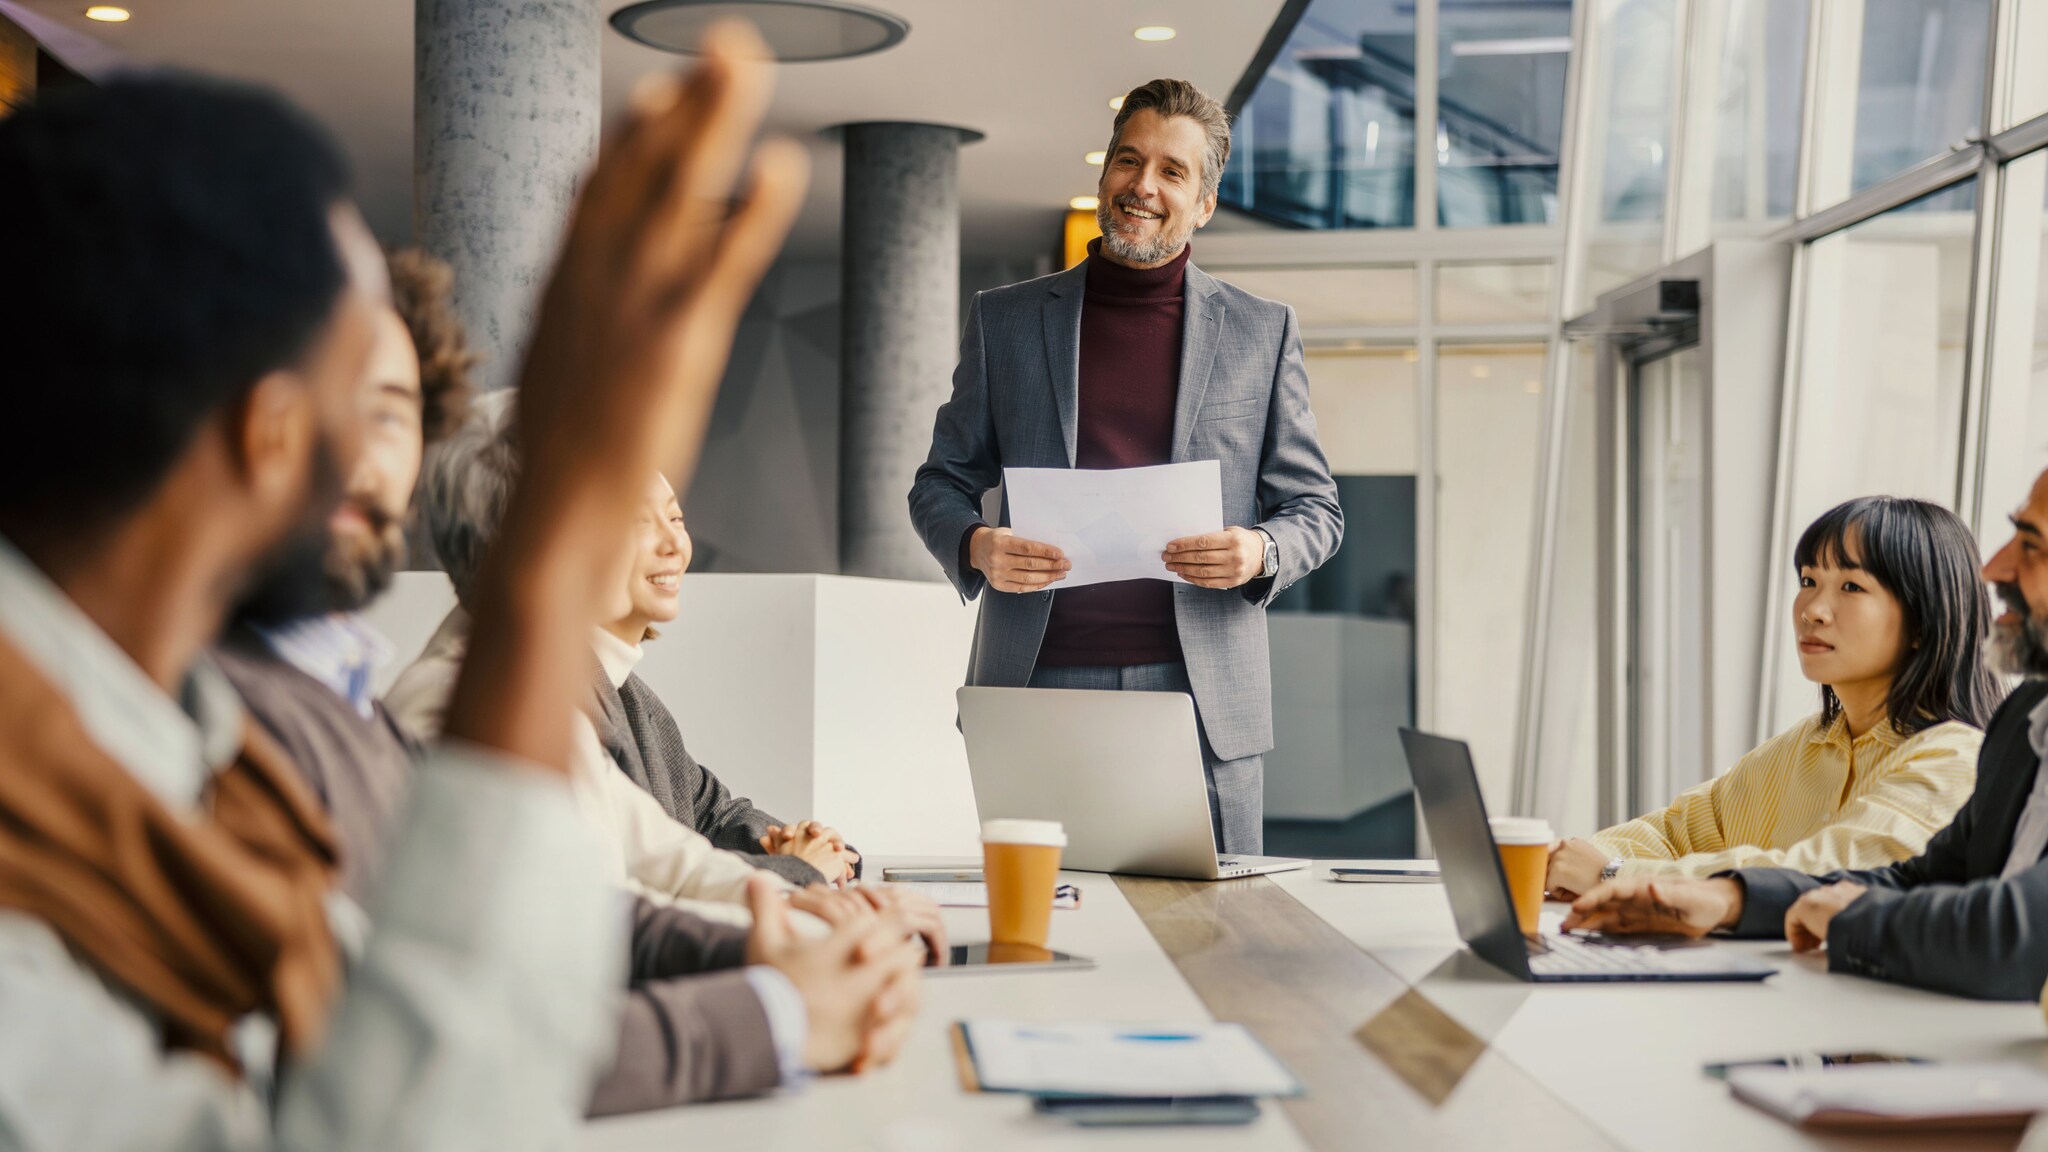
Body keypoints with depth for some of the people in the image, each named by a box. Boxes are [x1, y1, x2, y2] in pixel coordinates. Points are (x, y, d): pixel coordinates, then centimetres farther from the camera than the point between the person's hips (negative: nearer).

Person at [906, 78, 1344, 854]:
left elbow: (1316, 509, 11)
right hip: (1037, 687, 0)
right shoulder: (1003, 321, 11)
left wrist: (1262, 552, -11)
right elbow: (940, 483, 14)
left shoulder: (1262, 332, 10)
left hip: (1204, 701, 0)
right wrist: (977, 546, -9)